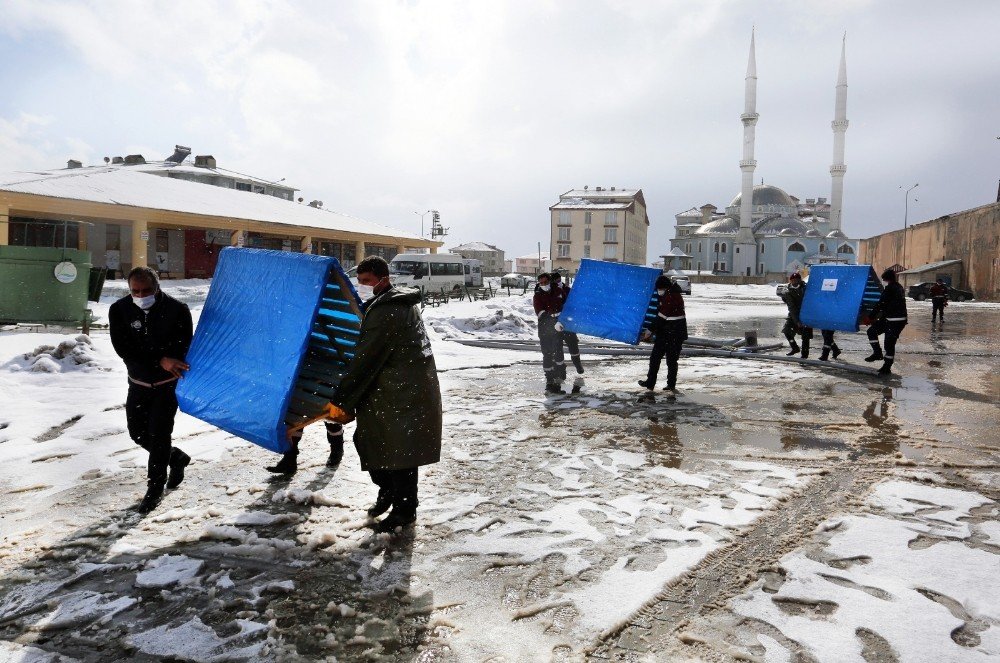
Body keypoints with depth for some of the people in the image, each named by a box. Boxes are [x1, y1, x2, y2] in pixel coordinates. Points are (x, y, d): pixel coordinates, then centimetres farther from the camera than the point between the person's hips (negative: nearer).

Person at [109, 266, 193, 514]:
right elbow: (123, 349, -18)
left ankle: (155, 488, 9)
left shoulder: (177, 309, -15)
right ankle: (176, 458, 37)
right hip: (138, 382, 4)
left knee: (159, 432, -7)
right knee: (138, 432, 11)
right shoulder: (119, 310, -11)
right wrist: (160, 360, -28)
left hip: (168, 382, -4)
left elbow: (184, 345, -6)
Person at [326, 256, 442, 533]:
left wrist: (341, 399, -14)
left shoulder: (384, 310, -18)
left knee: (398, 448, 0)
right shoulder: (403, 301, 15)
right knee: (367, 439, 16)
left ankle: (405, 509, 13)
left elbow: (365, 360, -19)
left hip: (402, 393, -10)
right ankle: (388, 490, 32)